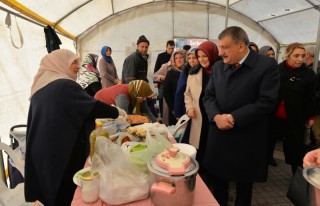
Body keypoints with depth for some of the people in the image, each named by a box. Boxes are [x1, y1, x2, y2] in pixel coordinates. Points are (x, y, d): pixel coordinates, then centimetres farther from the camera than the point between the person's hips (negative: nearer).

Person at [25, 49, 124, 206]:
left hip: (41, 151, 8)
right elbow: (93, 106, -18)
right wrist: (117, 112, -3)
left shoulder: (39, 88, 10)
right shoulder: (65, 85, -16)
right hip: (65, 151, -8)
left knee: (50, 190, 21)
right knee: (68, 192, 9)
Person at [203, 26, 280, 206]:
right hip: (219, 135, 5)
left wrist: (233, 118, -19)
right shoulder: (218, 66, 6)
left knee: (244, 185, 17)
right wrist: (216, 116, -14)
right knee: (216, 179, 17)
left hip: (246, 140, -4)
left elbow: (266, 102, -16)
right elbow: (209, 96, 5)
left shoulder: (267, 65, -11)